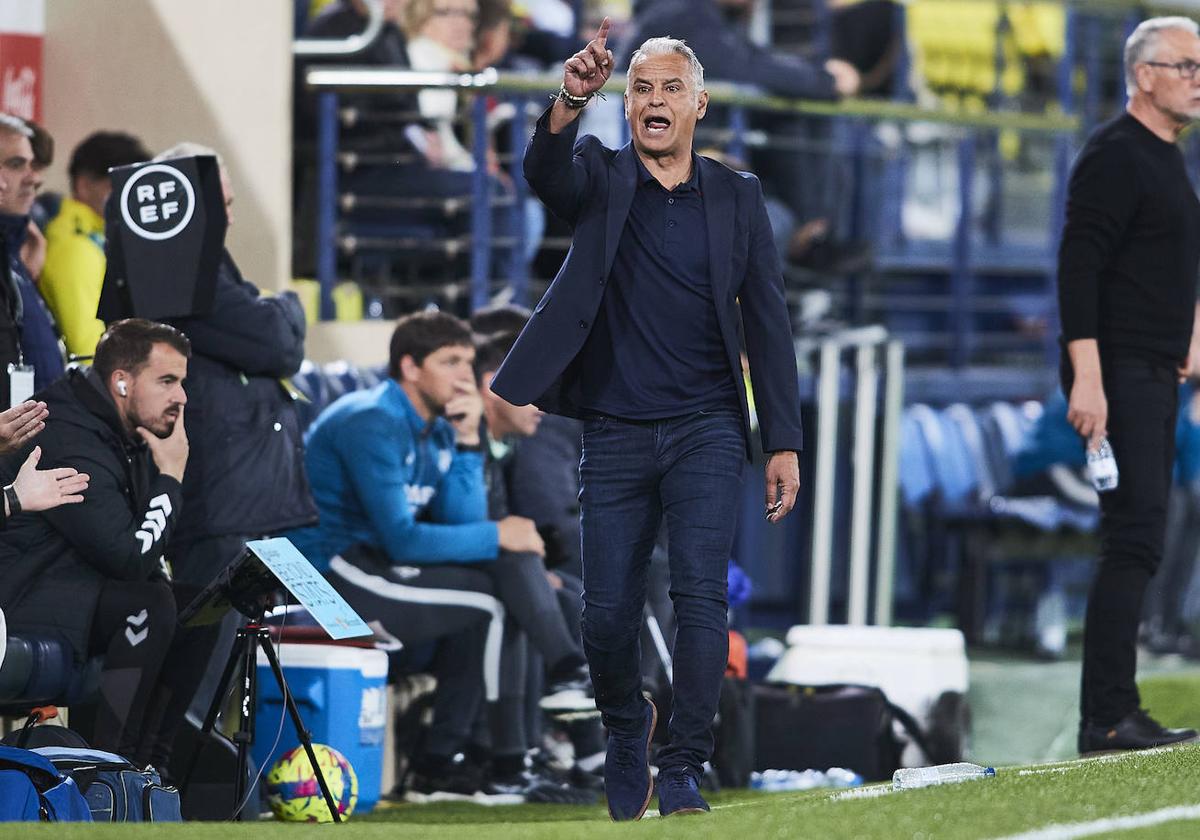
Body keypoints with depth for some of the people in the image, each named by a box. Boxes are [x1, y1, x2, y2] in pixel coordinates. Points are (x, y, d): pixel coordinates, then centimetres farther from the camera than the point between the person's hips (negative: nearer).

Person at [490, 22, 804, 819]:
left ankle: (684, 770, -10)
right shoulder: (599, 178, 4)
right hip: (616, 432, 0)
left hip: (706, 428, 0)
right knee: (607, 613, 2)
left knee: (700, 594, -15)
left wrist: (785, 443, 1)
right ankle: (627, 727, 31)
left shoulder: (736, 197, 7)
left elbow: (768, 324, 7)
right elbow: (545, 171, -21)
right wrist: (569, 103, -42)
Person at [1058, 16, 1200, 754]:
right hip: (1118, 377, -10)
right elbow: (1079, 265, -19)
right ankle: (1108, 718, -16)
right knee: (1135, 540, -15)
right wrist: (1086, 378, -25)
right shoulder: (1115, 155, -11)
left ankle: (1113, 717, 11)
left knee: (1138, 542, 9)